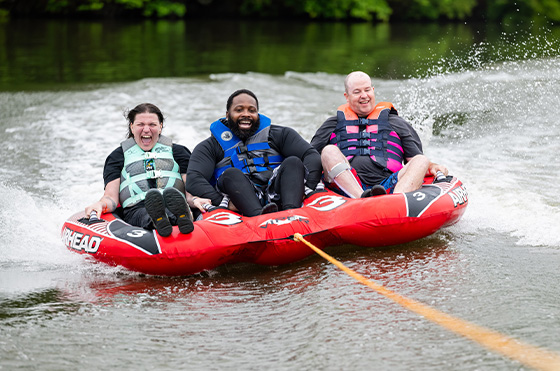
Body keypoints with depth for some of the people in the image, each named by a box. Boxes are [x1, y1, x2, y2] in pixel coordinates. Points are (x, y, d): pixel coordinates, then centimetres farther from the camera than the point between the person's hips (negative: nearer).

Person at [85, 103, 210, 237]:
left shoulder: (178, 151, 28)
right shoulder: (118, 156, 27)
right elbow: (111, 197, 16)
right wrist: (101, 205, -9)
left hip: (176, 205, 1)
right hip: (136, 211, 0)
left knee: (171, 193, -39)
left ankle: (182, 218, -70)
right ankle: (157, 220, -71)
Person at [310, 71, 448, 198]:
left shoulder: (395, 123, 25)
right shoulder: (333, 125, 25)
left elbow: (416, 159, 19)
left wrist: (431, 167, -1)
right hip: (346, 186, -1)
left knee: (422, 161, -22)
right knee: (329, 151, -25)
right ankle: (362, 199, -48)